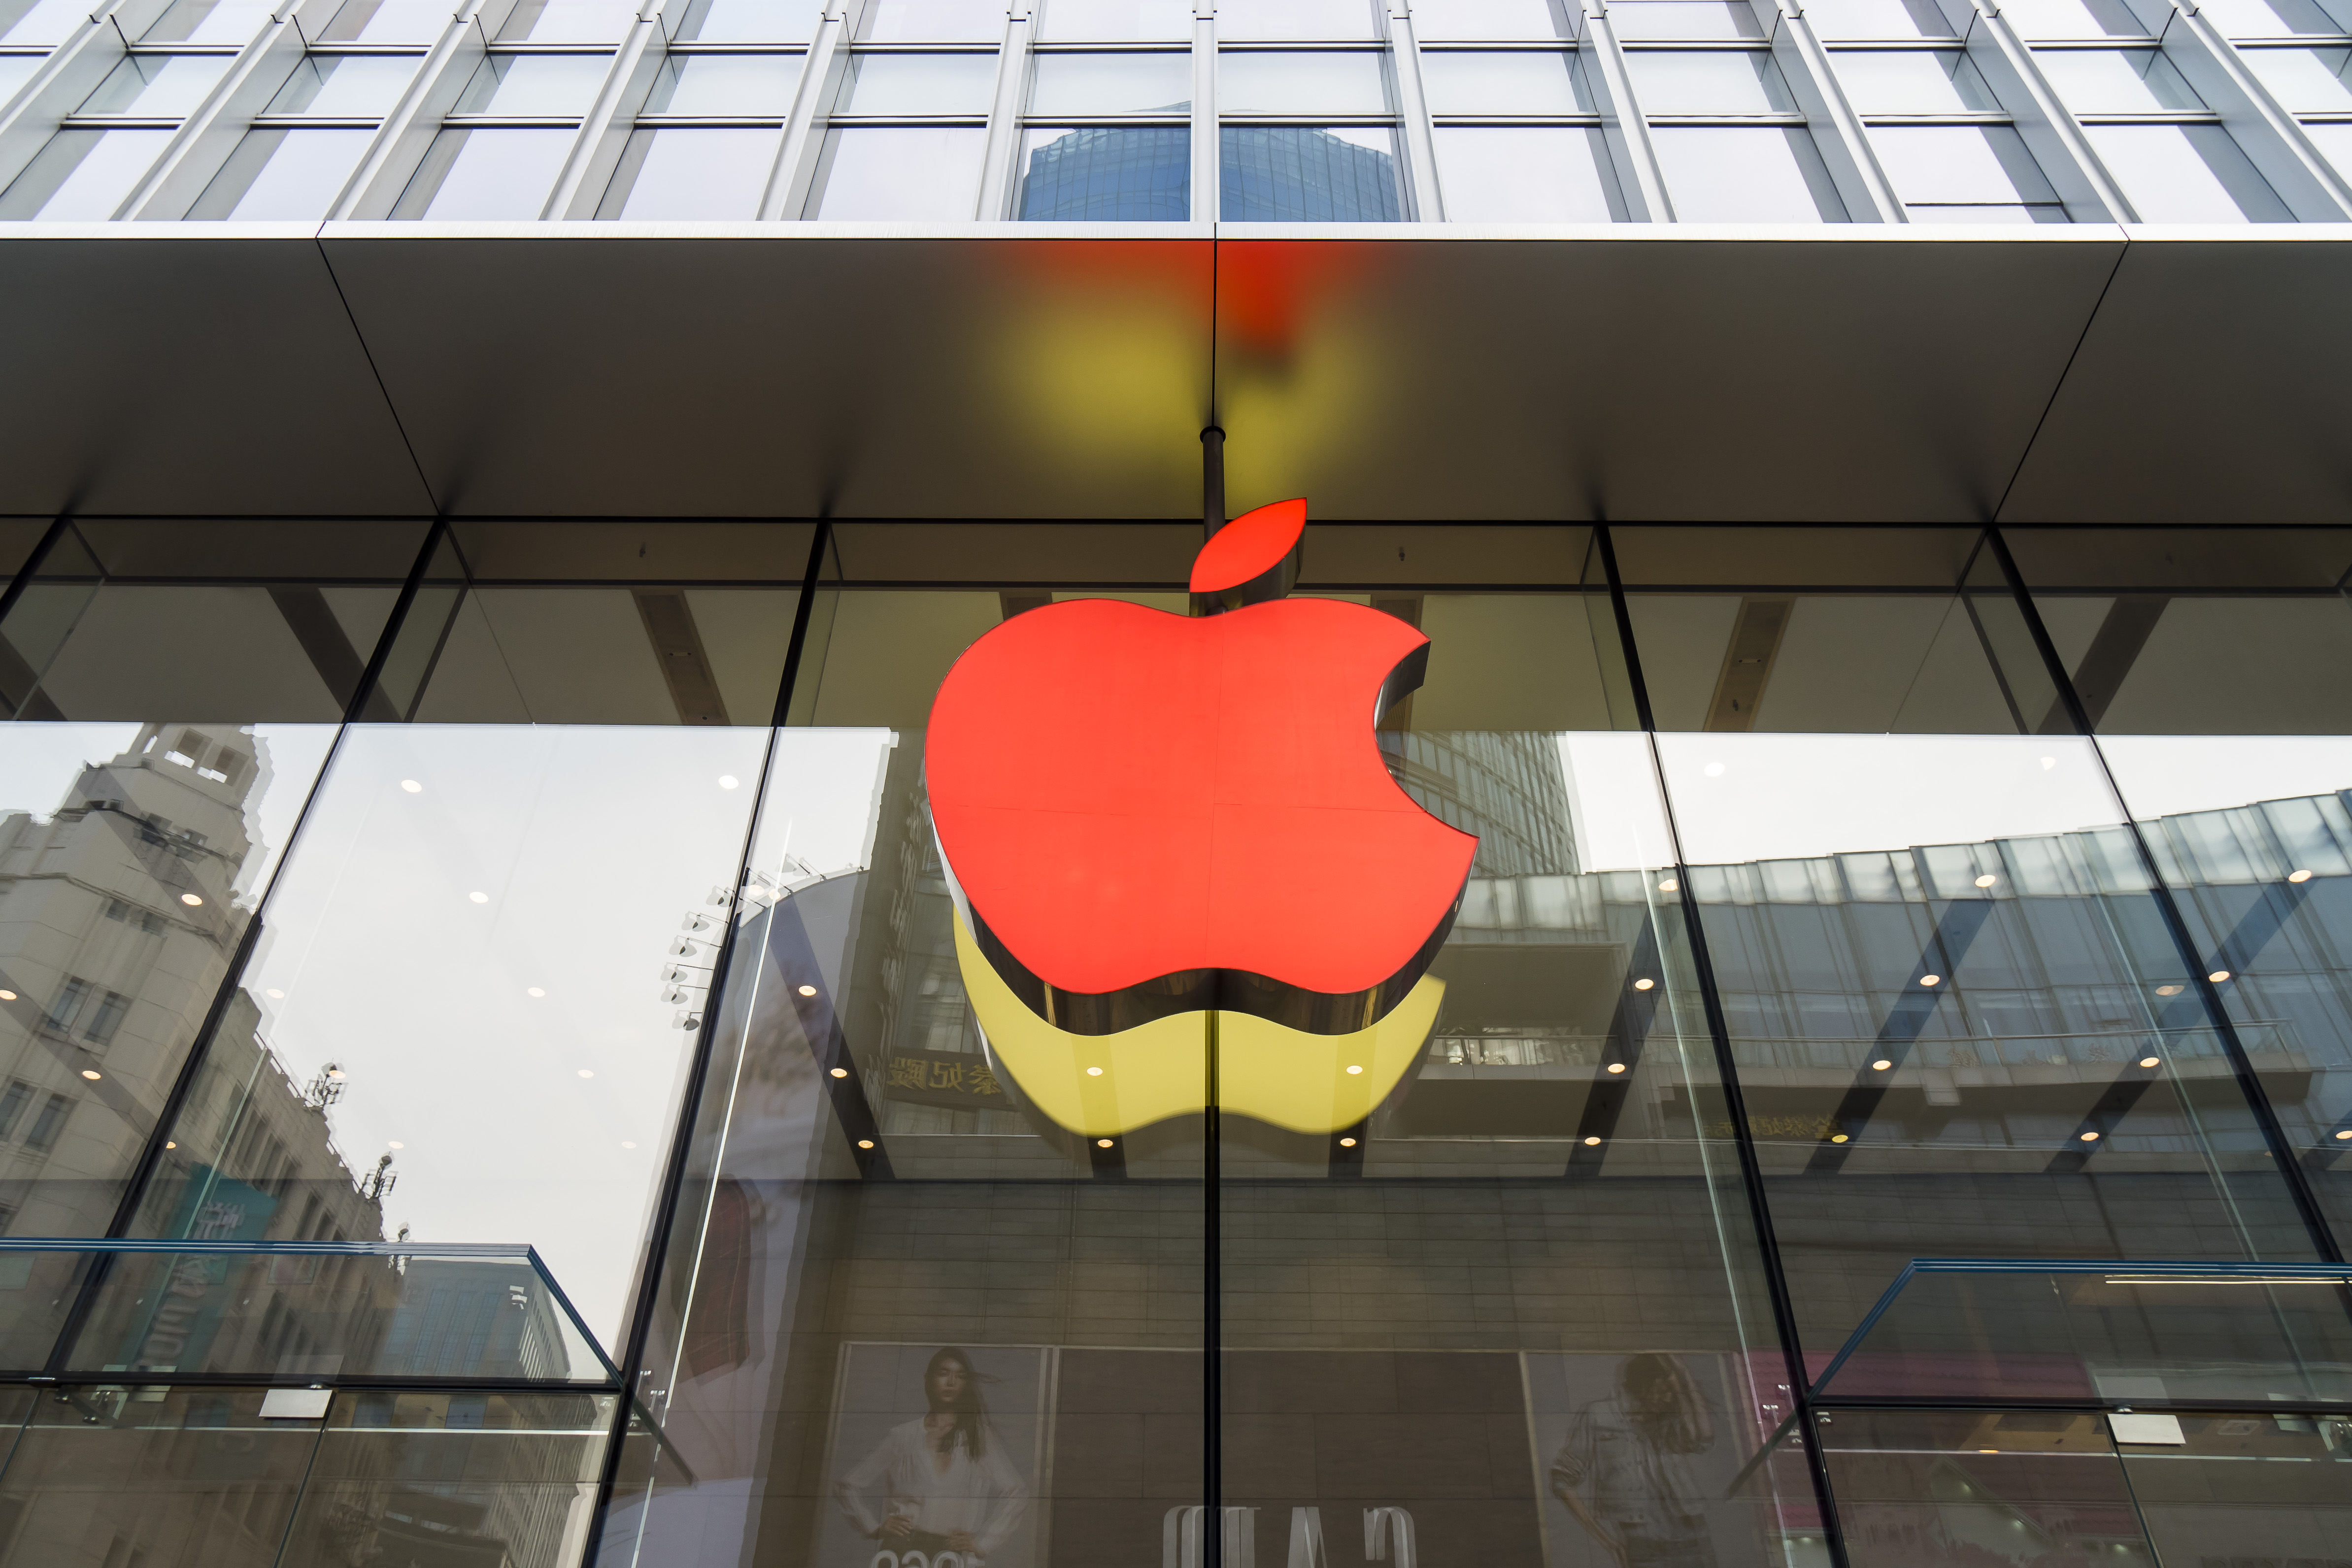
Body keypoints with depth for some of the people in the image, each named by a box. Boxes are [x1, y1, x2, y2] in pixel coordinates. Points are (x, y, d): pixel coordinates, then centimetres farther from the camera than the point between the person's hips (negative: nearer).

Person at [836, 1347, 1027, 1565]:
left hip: (957, 1555, 1)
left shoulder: (980, 1436, 12)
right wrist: (875, 1528, 6)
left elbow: (1016, 1496, 8)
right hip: (904, 1553, -1)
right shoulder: (902, 1437, 13)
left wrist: (982, 1544, 0)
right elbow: (847, 1487, 16)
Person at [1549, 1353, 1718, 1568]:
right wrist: (1603, 1536, -6)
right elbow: (1563, 1479, 0)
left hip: (1690, 1541, 3)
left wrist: (1686, 1384, -2)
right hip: (1638, 1548, -3)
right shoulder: (1596, 1417, 1)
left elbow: (1704, 1439, -10)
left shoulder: (1674, 1421, 12)